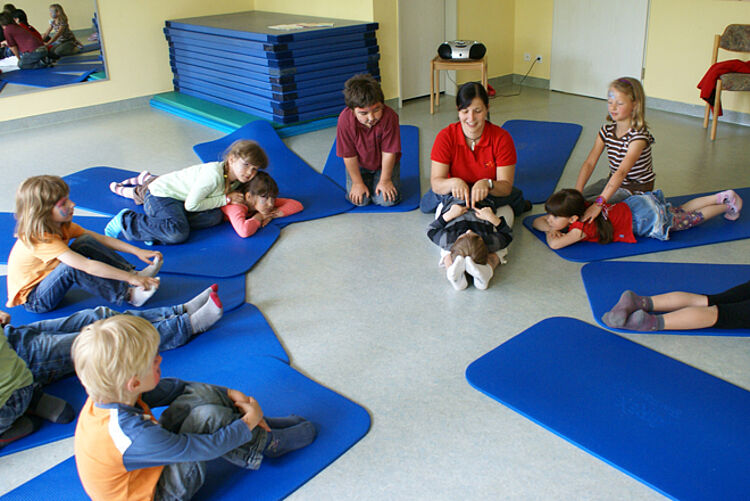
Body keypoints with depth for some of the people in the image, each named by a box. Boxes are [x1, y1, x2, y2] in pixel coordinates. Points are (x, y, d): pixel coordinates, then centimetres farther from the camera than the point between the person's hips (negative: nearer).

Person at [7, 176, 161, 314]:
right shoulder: (41, 239, -32)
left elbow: (99, 239, -3)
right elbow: (89, 266, -38)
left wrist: (136, 251, -10)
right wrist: (130, 278, -38)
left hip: (47, 281, 8)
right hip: (33, 300, -8)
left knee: (85, 242, -9)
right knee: (72, 267, -34)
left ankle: (134, 272, -12)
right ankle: (128, 295, -27)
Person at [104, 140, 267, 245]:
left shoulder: (236, 178, -3)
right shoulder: (213, 174, -30)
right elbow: (191, 205, -26)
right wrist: (225, 199, -21)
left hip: (179, 198, 9)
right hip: (159, 195, -9)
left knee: (214, 216, -16)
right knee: (178, 234, -30)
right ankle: (127, 221, -9)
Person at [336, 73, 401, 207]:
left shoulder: (389, 117, -33)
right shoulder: (345, 120, -31)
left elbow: (389, 152, -23)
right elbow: (349, 155, -19)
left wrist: (384, 181, -15)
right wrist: (358, 183, -13)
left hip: (385, 164, 0)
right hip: (359, 165, 1)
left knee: (387, 200, -13)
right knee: (359, 200, -13)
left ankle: (378, 179, 21)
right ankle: (367, 180, 20)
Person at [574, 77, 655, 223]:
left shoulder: (639, 135, -24)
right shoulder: (607, 130, -3)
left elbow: (622, 172, -36)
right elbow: (589, 163, -11)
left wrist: (599, 203, -46)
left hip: (636, 189, -7)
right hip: (613, 181, 7)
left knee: (586, 206, -22)